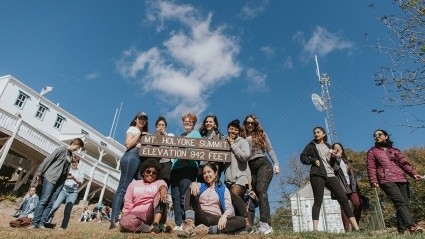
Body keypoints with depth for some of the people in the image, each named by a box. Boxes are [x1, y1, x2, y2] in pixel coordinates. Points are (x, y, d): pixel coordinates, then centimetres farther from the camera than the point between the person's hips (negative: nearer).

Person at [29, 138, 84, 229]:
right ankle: (34, 222, -5)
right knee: (44, 200, -9)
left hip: (61, 181, 7)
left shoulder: (70, 155, 15)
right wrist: (39, 173, -10)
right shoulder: (62, 149, -6)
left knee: (51, 203, 1)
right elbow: (48, 160, -8)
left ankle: (41, 223, 1)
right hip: (51, 177, -7)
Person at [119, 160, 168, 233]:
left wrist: (163, 190, -38)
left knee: (160, 195, -24)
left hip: (153, 215, -1)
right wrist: (122, 218, -1)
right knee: (124, 221, -31)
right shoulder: (134, 184, 19)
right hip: (137, 215, 1)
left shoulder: (159, 182, 13)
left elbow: (163, 186, -14)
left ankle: (156, 223, -40)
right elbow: (127, 205, 16)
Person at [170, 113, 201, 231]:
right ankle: (178, 224, 5)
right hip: (176, 167, 6)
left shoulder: (196, 133, 11)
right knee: (175, 196, 0)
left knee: (184, 196, -13)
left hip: (188, 167, -6)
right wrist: (173, 158, 3)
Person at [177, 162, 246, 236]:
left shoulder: (224, 189, 17)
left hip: (215, 219, -1)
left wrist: (224, 216, -20)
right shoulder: (200, 185, 23)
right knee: (191, 191, -16)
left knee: (241, 221, -25)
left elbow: (229, 208, 3)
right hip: (200, 216, 1)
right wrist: (193, 184, -24)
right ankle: (189, 224, -37)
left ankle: (207, 229, -39)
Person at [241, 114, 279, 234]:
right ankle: (267, 225, 1)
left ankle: (265, 223, -28)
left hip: (263, 164, -3)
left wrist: (276, 164, 0)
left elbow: (270, 150, 10)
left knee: (261, 190, -22)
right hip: (251, 168, 3)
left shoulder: (261, 134, 13)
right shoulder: (243, 138, 14)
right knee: (253, 194, -3)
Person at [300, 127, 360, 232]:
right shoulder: (311, 145, 11)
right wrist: (314, 160, -10)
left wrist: (334, 157, 0)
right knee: (318, 200, -11)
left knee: (343, 198, -1)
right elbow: (302, 157, 4)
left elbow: (332, 164, 21)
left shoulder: (328, 146, 23)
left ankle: (356, 227, 2)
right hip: (317, 175, -4)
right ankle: (315, 228, -13)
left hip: (330, 175, 5)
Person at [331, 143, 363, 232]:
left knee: (358, 204, -12)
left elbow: (353, 173, 19)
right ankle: (347, 229, -9)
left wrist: (355, 184, 9)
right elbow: (335, 168, -16)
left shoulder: (347, 161, 22)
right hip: (341, 187, -4)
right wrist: (336, 157, -19)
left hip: (351, 186, 4)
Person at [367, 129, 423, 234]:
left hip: (401, 179, 5)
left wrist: (414, 174, -3)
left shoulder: (395, 150, 26)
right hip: (386, 181, -5)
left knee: (405, 204, -2)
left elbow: (404, 163, 14)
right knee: (400, 202, -20)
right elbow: (371, 168, 4)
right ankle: (411, 226, -29)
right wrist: (373, 181, -11)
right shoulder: (372, 152, 14)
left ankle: (401, 229, 3)